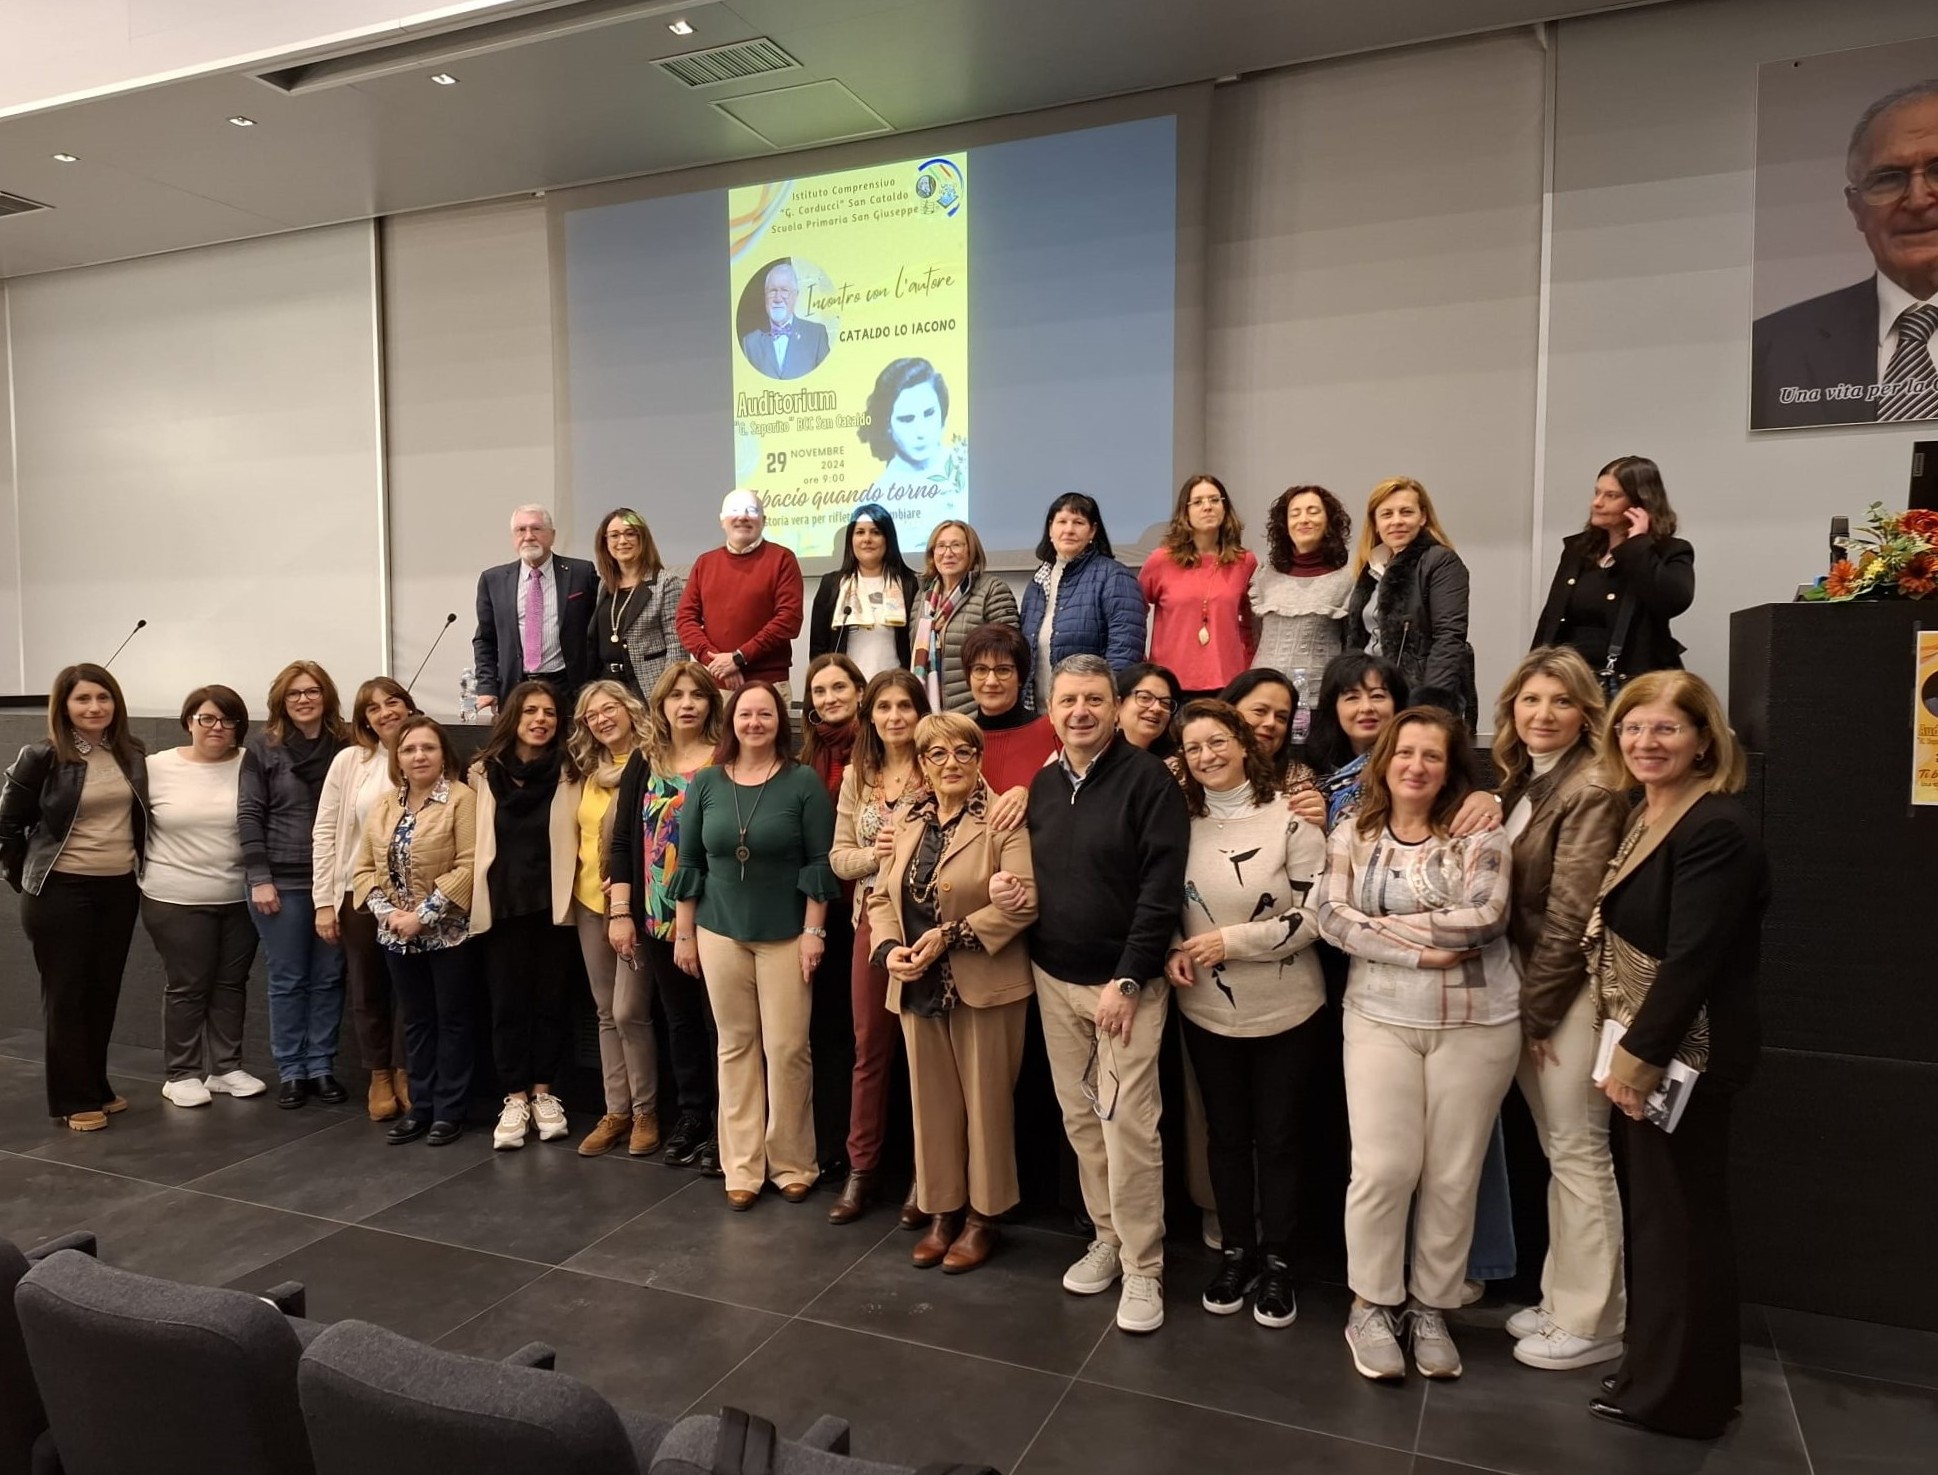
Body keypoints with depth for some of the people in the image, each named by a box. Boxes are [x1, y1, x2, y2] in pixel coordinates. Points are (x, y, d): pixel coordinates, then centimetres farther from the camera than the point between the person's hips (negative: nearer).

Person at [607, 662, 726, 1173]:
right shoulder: (644, 761, 7)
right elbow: (623, 839, 6)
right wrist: (621, 913, 0)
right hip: (658, 918, 4)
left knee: (718, 1022, 3)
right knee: (680, 1020, 15)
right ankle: (691, 1115, 28)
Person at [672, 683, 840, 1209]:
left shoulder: (803, 782, -4)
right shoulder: (706, 783, 3)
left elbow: (820, 863, -5)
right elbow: (689, 863, 7)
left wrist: (813, 932, -9)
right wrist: (683, 933, 6)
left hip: (785, 935, -2)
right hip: (720, 933, 3)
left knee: (786, 1048, -1)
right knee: (736, 1046, 8)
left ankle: (791, 1163, 15)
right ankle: (742, 1166, 17)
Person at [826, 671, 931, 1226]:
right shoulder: (857, 775, 9)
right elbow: (838, 857, 7)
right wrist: (874, 854, -12)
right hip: (874, 920, 4)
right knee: (870, 1047, 12)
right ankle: (861, 1169, 25)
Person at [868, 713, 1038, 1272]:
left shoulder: (1002, 820, -10)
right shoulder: (905, 823, 10)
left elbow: (1024, 899, -19)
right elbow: (882, 896, 10)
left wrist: (950, 935, -21)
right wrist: (889, 948, -9)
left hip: (985, 985, -5)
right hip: (919, 986, 5)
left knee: (985, 1100, 8)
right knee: (932, 1101, 14)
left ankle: (982, 1215, 24)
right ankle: (942, 1209, 30)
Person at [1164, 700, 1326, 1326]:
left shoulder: (1290, 817, -12)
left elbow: (1316, 914, -14)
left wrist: (1231, 941, -19)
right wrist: (1171, 952, -8)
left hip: (1285, 1010, -3)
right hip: (1205, 1010, 3)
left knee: (1278, 1137, 10)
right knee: (1226, 1134, 15)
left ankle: (1277, 1260, 27)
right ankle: (1236, 1252, 31)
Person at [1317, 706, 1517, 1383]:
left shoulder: (1479, 833, -2)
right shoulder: (1351, 835, 3)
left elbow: (1485, 916, -15)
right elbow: (1332, 918, -7)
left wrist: (1380, 922, -12)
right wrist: (1420, 950, -16)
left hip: (1476, 1023, 0)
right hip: (1380, 1019, 0)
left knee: (1454, 1174, 8)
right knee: (1383, 1167, -3)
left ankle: (1431, 1308, 26)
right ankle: (1371, 1305, 17)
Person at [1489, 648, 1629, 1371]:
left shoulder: (1592, 791, -15)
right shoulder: (1521, 780, 12)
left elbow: (1571, 916, -17)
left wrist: (1537, 1010, -12)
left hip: (1569, 993, -8)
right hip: (1529, 986, 8)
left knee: (1578, 1155, 1)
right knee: (1557, 1151, 16)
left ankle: (1591, 1324, 14)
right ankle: (1562, 1300, 28)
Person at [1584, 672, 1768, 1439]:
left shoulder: (1716, 828, -19)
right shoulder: (1645, 814, 10)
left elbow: (1692, 959, -23)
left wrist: (1641, 1054, -19)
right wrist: (1625, 1047, 11)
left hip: (1681, 1054, -9)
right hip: (1641, 1043, 9)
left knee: (1680, 1216, 4)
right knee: (1656, 1209, 18)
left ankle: (1681, 1394, 20)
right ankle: (1660, 1368, 33)